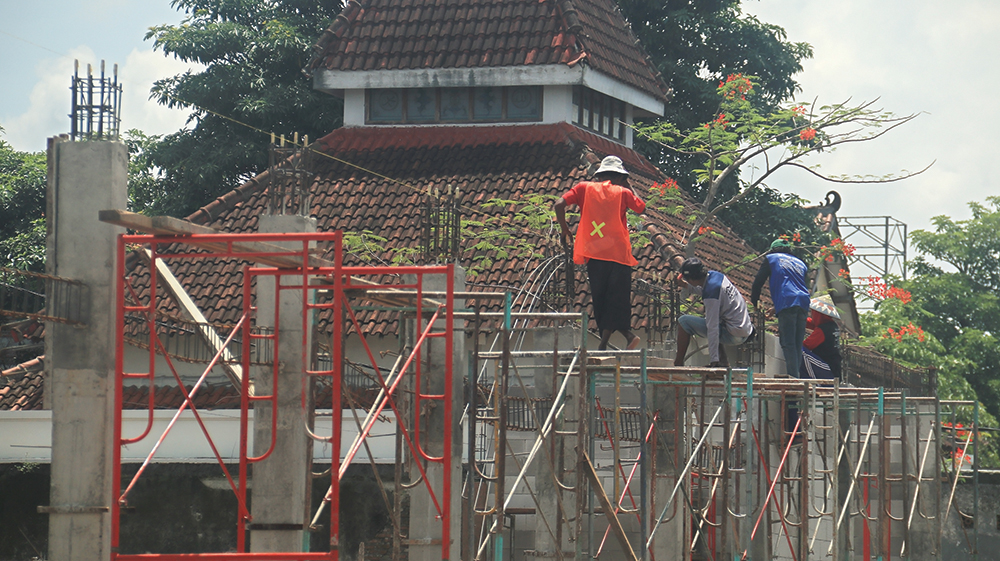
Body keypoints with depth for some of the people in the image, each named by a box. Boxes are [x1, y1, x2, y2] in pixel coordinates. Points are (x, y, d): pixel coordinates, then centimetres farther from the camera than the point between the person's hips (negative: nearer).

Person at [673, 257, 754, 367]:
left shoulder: (711, 292, -23)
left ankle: (678, 363, 4)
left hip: (733, 335, -9)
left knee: (683, 321, -8)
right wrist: (688, 286, 28)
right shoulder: (715, 275, 3)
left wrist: (714, 360, -25)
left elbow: (712, 328, -25)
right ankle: (723, 361, 22)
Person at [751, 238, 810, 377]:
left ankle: (792, 376, -23)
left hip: (786, 303, -5)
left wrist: (754, 301, 30)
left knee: (788, 343, -12)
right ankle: (796, 374, 2)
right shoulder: (800, 262, 30)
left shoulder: (771, 258, 16)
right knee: (798, 344, 7)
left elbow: (758, 281, 15)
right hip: (803, 303, 5)